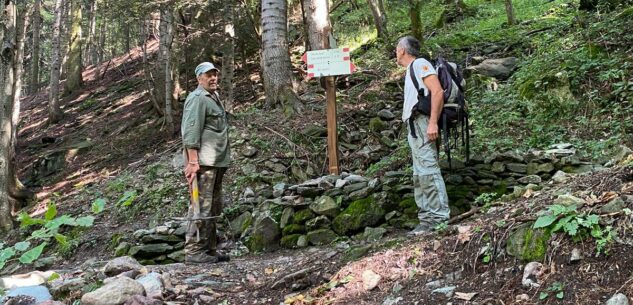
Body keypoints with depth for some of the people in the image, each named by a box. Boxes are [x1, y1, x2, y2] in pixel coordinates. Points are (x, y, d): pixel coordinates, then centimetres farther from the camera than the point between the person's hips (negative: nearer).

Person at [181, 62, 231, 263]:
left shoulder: (214, 97, 22)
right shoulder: (198, 98, -9)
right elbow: (191, 132, -17)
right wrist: (193, 161, -24)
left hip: (216, 163, 10)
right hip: (203, 163, -10)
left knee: (213, 208, 13)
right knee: (202, 207, -10)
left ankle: (209, 250, 21)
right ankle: (194, 251, -5)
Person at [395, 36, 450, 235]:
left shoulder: (420, 64, -3)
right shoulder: (411, 70, 26)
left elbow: (438, 92, -15)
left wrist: (433, 122, -23)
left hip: (423, 124, -10)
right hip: (414, 127, 10)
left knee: (428, 170, -14)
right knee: (420, 174, 8)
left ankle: (439, 216, -15)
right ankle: (427, 216, 10)